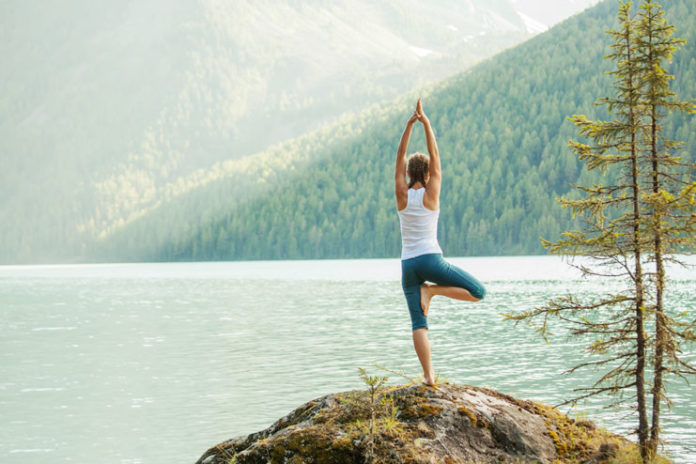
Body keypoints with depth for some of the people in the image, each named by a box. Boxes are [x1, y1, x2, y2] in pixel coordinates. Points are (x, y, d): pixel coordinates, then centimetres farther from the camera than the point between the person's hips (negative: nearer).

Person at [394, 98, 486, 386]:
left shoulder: (402, 195, 4)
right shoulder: (431, 194, -2)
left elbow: (400, 158, 8)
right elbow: (435, 155, 1)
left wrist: (410, 124, 5)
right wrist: (425, 122, 3)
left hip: (408, 264, 4)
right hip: (430, 259, -4)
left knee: (418, 323, 1)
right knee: (478, 292, 6)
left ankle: (429, 375, -10)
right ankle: (430, 290, -7)